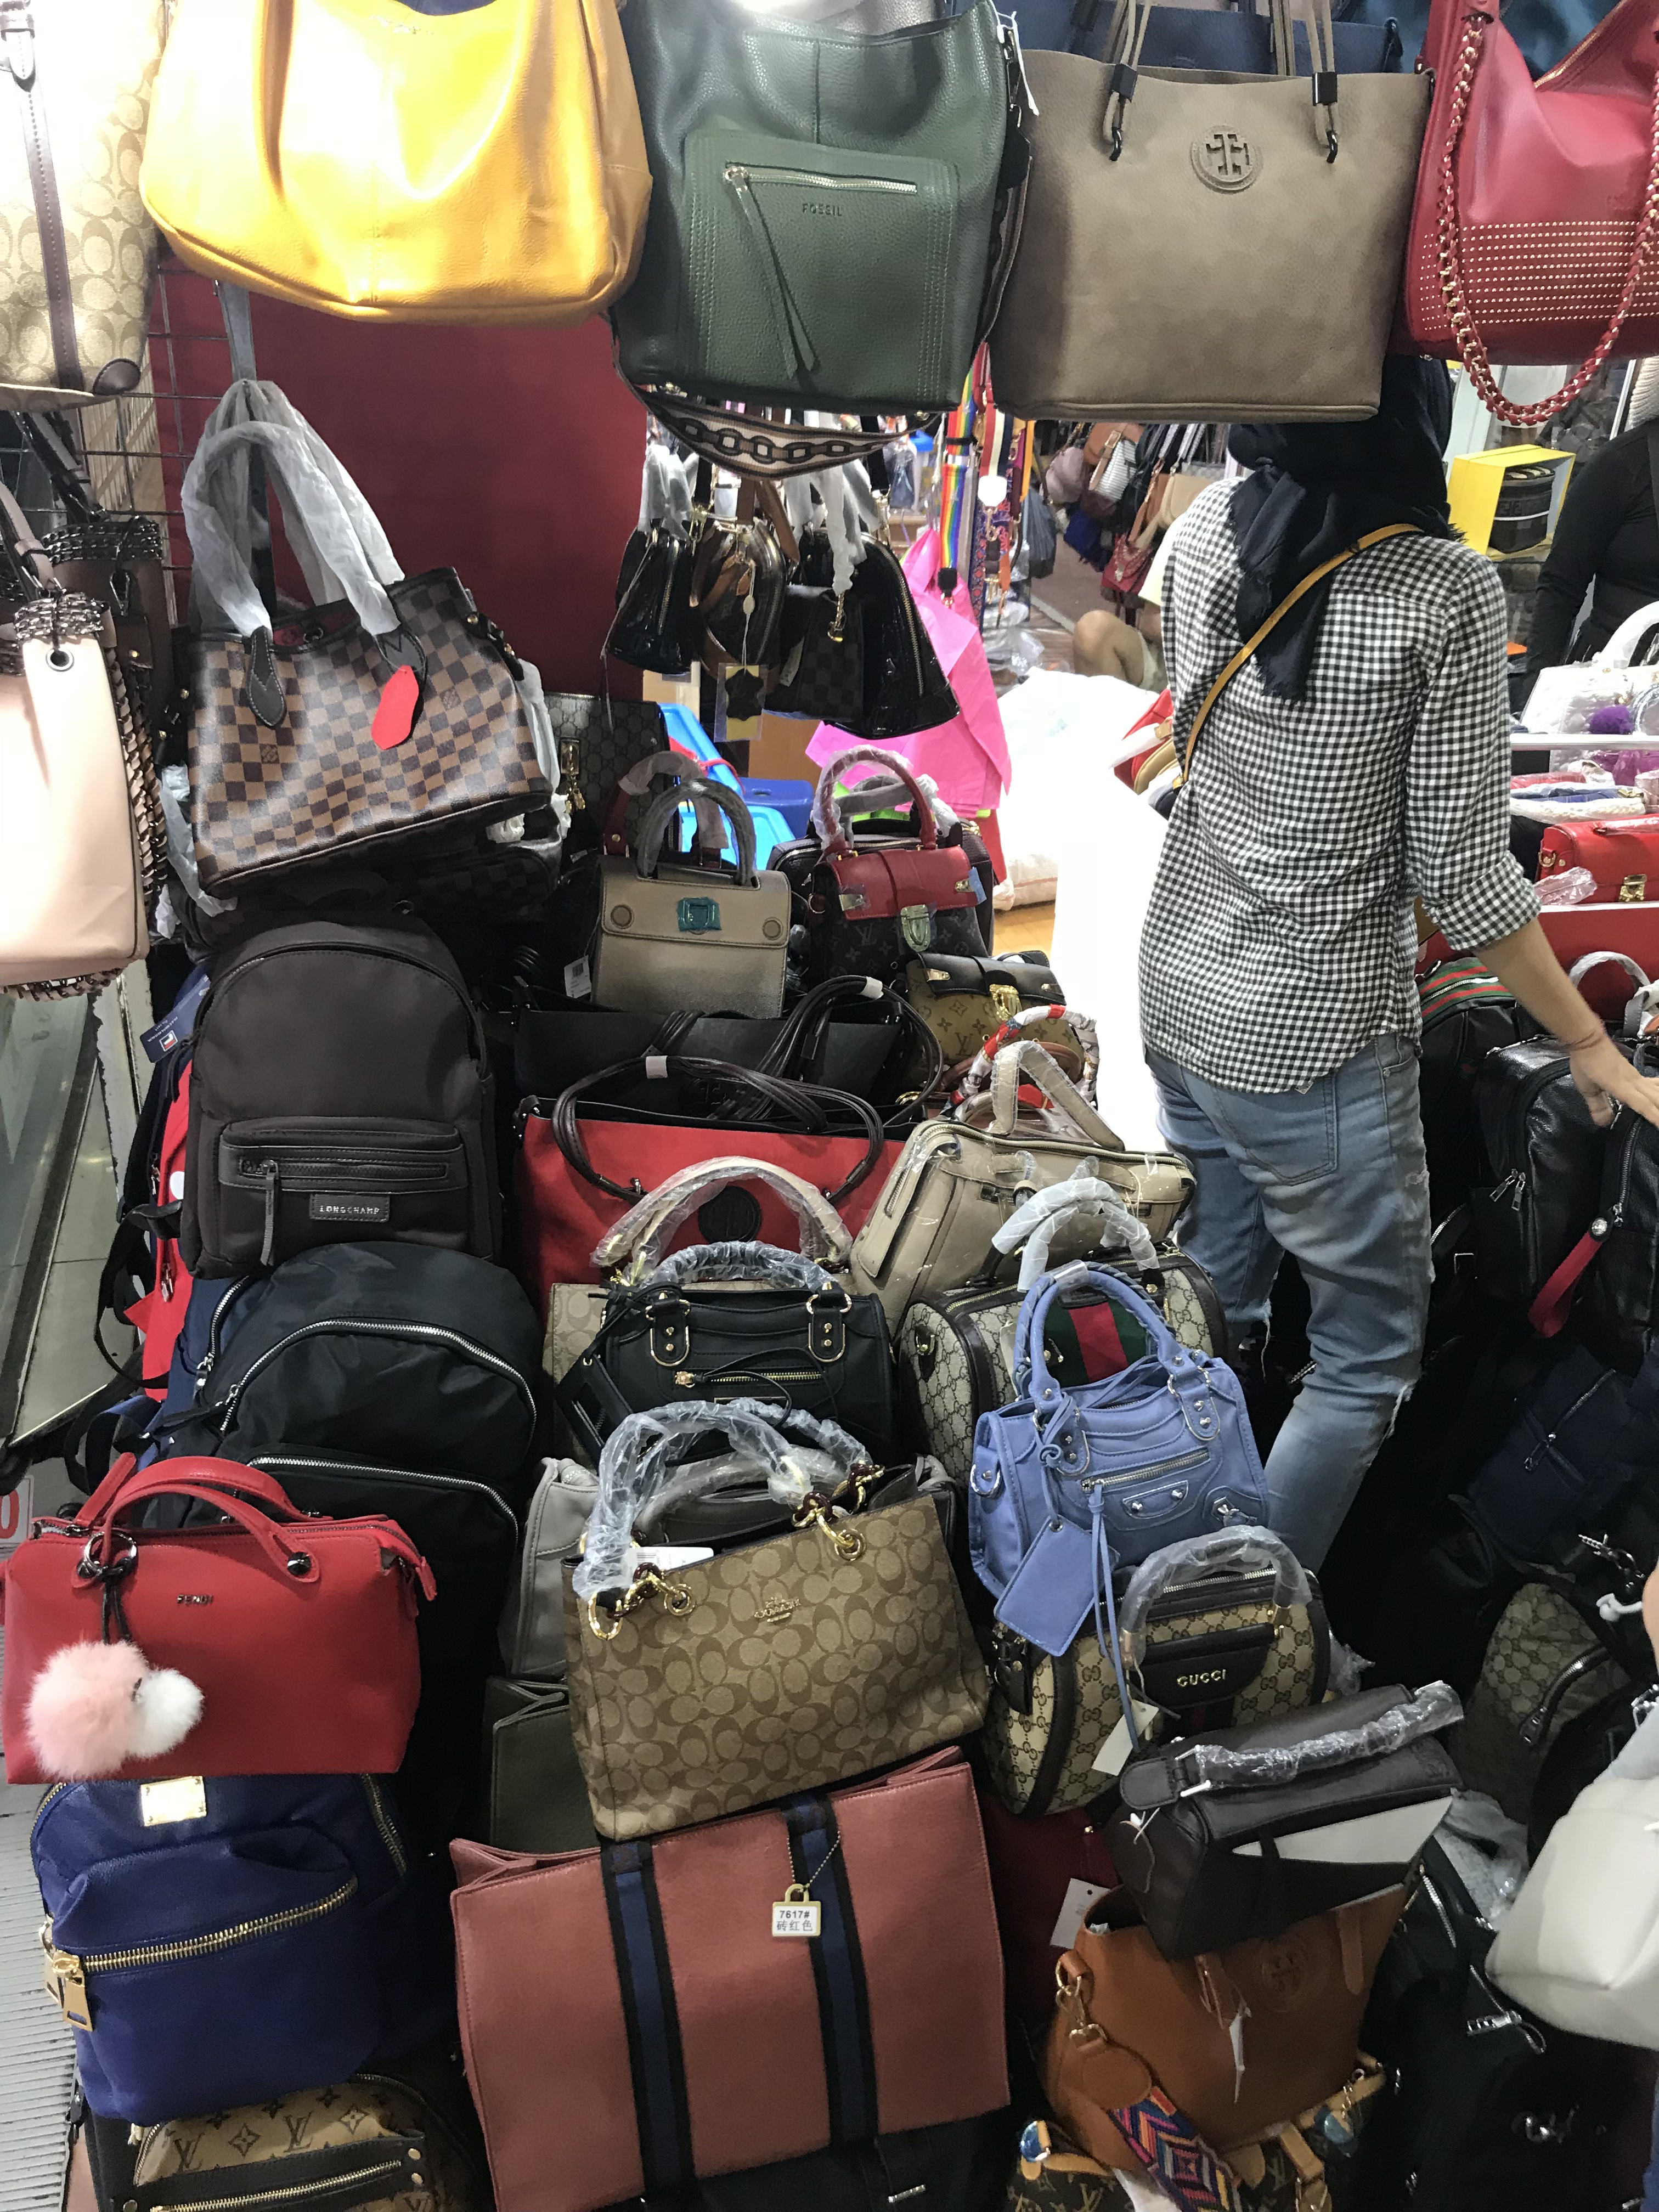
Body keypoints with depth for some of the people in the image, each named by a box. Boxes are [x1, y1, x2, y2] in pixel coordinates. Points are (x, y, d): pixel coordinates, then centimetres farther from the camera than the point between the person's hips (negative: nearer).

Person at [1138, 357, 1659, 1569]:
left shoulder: (1206, 530, -3)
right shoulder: (1446, 590, -19)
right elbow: (1460, 871, -14)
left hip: (1179, 989, 7)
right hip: (1312, 1041, -6)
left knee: (1211, 1305, 22)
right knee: (1368, 1356, 11)